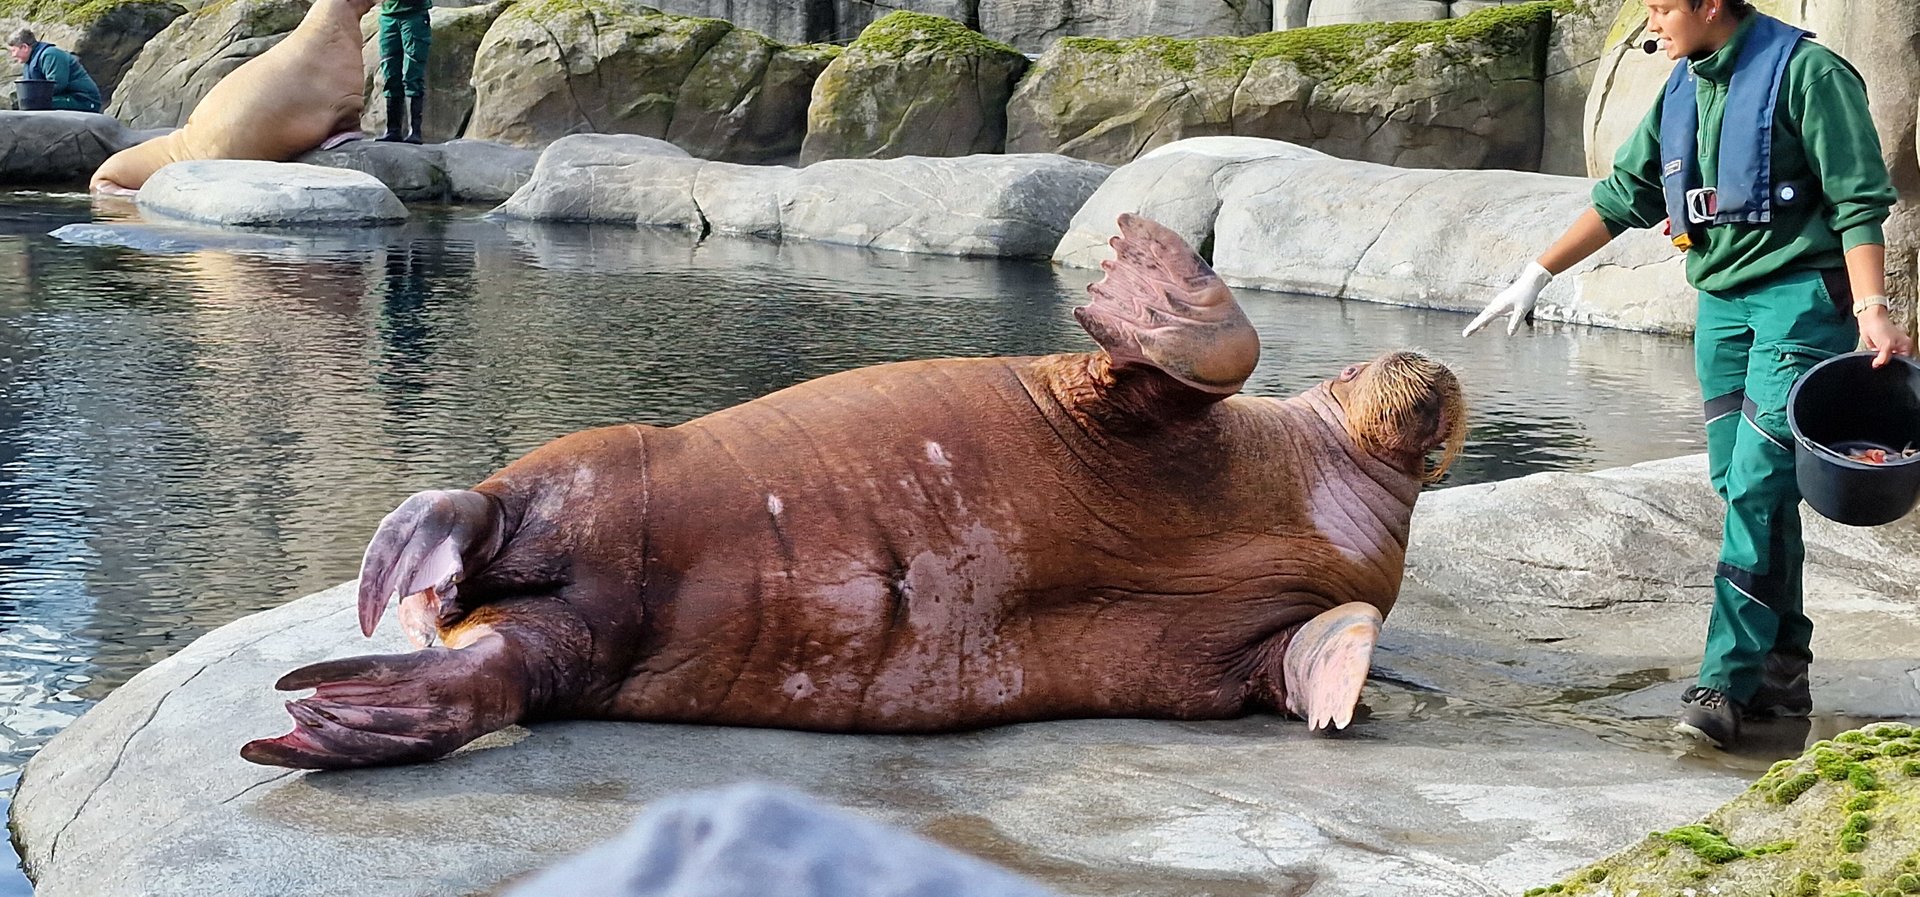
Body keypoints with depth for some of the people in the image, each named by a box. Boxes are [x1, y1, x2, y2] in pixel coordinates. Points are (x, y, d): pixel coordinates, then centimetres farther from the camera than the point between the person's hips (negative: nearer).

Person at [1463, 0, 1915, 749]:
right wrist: (1536, 276, 18)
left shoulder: (1805, 71, -10)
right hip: (1720, 301, 8)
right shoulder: (1683, 89, 12)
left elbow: (1858, 201, -12)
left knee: (1758, 485, -14)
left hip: (1801, 294, -7)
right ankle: (1782, 671, 13)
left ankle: (1726, 681, -14)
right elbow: (1626, 195, 19)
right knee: (1739, 489, 6)